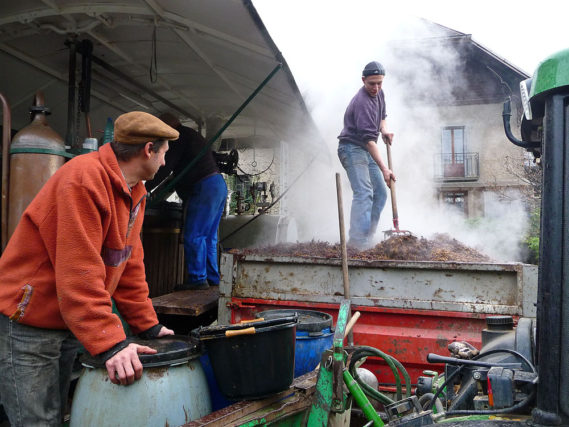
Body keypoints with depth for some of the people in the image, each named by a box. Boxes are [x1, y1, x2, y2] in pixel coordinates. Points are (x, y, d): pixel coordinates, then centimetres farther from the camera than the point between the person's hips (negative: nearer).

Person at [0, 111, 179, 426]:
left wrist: (148, 326, 8)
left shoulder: (134, 192, 6)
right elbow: (78, 274, -30)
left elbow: (129, 267, 9)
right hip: (28, 326, -9)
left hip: (71, 325, 9)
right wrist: (109, 344, -31)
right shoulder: (84, 178, -24)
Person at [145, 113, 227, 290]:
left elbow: (165, 168, -12)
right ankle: (212, 278, 16)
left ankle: (197, 279, -5)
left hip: (205, 187, -10)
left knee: (193, 236, -7)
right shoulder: (191, 135, 27)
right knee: (209, 237, 12)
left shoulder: (180, 137, -5)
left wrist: (145, 189, -9)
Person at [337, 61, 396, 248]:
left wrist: (383, 129, 2)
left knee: (380, 193, 8)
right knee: (364, 193, -22)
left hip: (367, 151, 9)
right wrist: (384, 169, -36)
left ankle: (368, 238, 13)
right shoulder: (361, 102, -23)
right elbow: (368, 139, -31)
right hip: (352, 149, -9)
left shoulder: (379, 94, 7)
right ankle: (357, 242, -25)